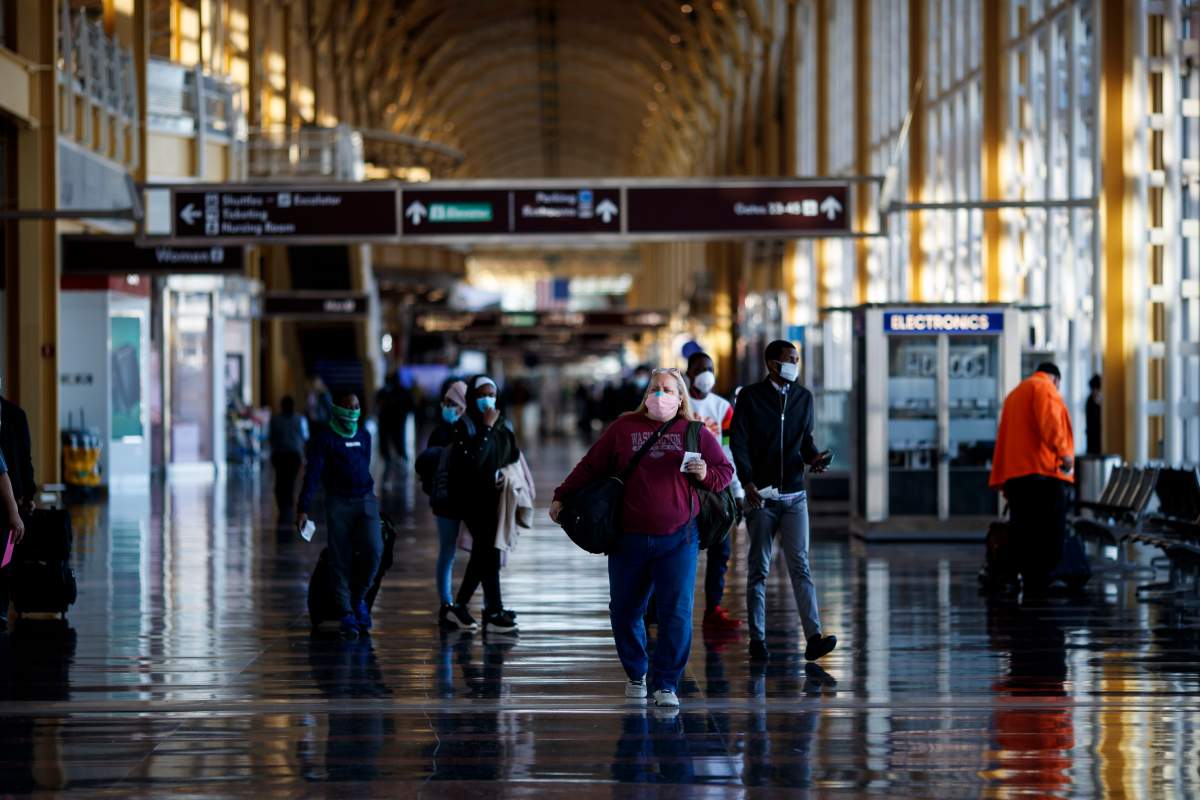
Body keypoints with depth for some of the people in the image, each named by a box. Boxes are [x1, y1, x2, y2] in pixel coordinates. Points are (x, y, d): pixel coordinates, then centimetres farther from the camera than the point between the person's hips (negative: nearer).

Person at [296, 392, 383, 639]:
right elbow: (313, 473, -8)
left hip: (366, 500, 4)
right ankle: (347, 616, 1)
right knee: (340, 560, -3)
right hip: (338, 504, -4)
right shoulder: (324, 438, -2)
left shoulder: (364, 435, 13)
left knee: (374, 550, -13)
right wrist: (303, 508, -14)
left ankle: (359, 598, 10)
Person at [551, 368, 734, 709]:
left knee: (676, 613, -9)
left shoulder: (695, 434, 6)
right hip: (629, 538, 1)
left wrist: (706, 475, -10)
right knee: (624, 612, 7)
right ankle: (636, 674, 28)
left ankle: (666, 685, -3)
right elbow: (590, 467, 10)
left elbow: (726, 471, 12)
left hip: (677, 540, -1)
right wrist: (561, 498, 7)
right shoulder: (623, 429, 6)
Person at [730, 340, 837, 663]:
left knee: (800, 565, -6)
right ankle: (757, 640, 8)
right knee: (759, 569, 3)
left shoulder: (803, 397, 11)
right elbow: (738, 443, -7)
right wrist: (748, 482, -19)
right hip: (761, 494, -3)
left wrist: (813, 457, -5)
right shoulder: (750, 397, -2)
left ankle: (813, 638, -15)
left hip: (794, 494, 3)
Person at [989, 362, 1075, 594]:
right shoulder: (1044, 388, 2)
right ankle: (1043, 584, -18)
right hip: (1043, 471, -9)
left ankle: (1029, 584, 3)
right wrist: (1063, 452, -25)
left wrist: (1001, 480, 25)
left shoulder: (1015, 394, 28)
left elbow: (1003, 439, 26)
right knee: (1050, 532, -11)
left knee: (1026, 535, 6)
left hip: (1014, 473, 9)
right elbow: (1049, 421, -17)